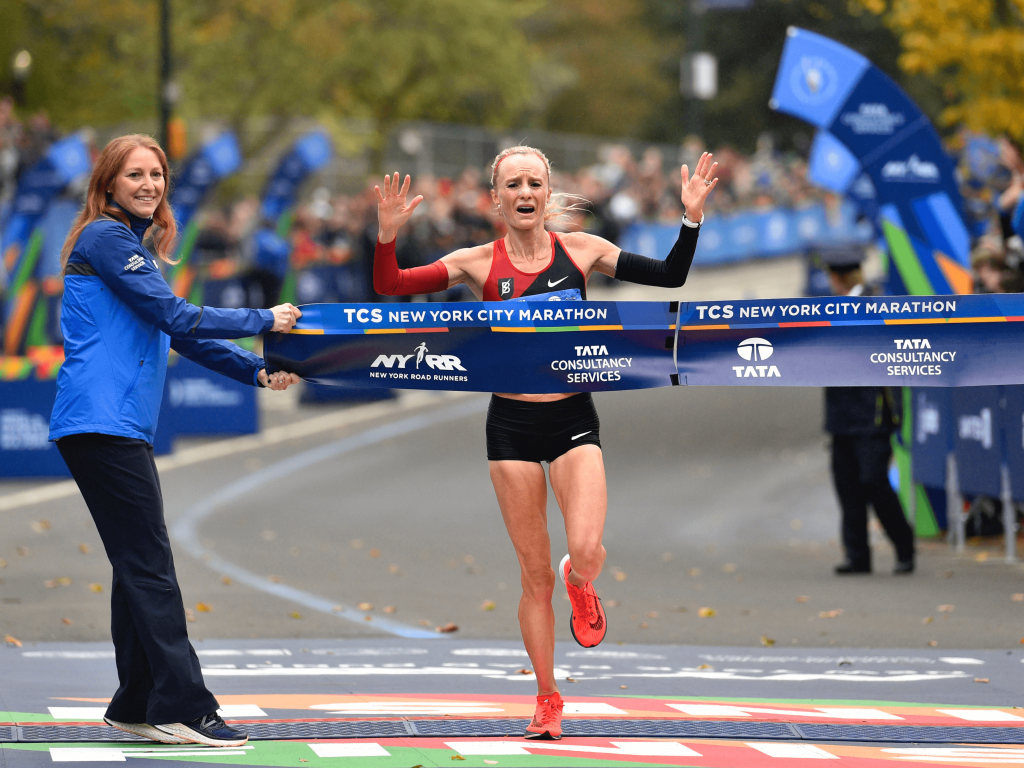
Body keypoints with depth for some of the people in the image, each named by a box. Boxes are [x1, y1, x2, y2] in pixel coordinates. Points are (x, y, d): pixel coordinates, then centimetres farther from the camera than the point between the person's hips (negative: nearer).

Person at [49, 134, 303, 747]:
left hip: (124, 426, 10)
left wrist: (255, 371, 15)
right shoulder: (105, 238, -7)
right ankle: (181, 708, -13)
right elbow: (173, 316, -13)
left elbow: (180, 333, 25)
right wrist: (263, 321, -6)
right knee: (149, 565, -11)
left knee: (140, 565, 10)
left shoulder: (133, 248, 23)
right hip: (101, 420, -10)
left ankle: (138, 706, 15)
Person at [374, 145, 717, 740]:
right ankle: (548, 699, 19)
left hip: (573, 419, 0)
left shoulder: (580, 249, 2)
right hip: (513, 424, 0)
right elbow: (390, 288, -5)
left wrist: (692, 218, -9)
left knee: (586, 551, -23)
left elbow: (670, 276, 4)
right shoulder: (480, 263, 0)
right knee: (535, 575, 3)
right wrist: (388, 236, -22)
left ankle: (580, 584, 16)